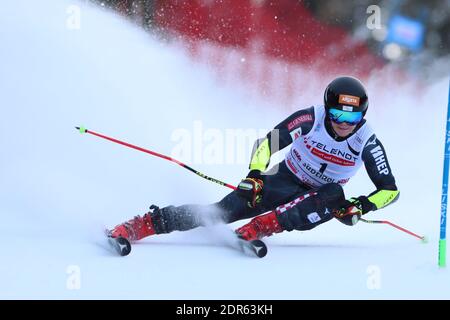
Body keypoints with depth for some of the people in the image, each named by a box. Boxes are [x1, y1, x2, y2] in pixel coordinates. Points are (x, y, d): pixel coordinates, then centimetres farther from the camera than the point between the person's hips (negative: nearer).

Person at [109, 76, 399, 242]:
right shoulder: (310, 119, -19)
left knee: (335, 197, -35)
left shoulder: (367, 142, -17)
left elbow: (390, 189, -12)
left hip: (316, 198, 2)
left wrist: (362, 206, -29)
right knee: (225, 210, -24)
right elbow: (268, 143, -16)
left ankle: (257, 229, -42)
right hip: (282, 182, -1)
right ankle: (134, 227, -27)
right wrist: (255, 175, -33)